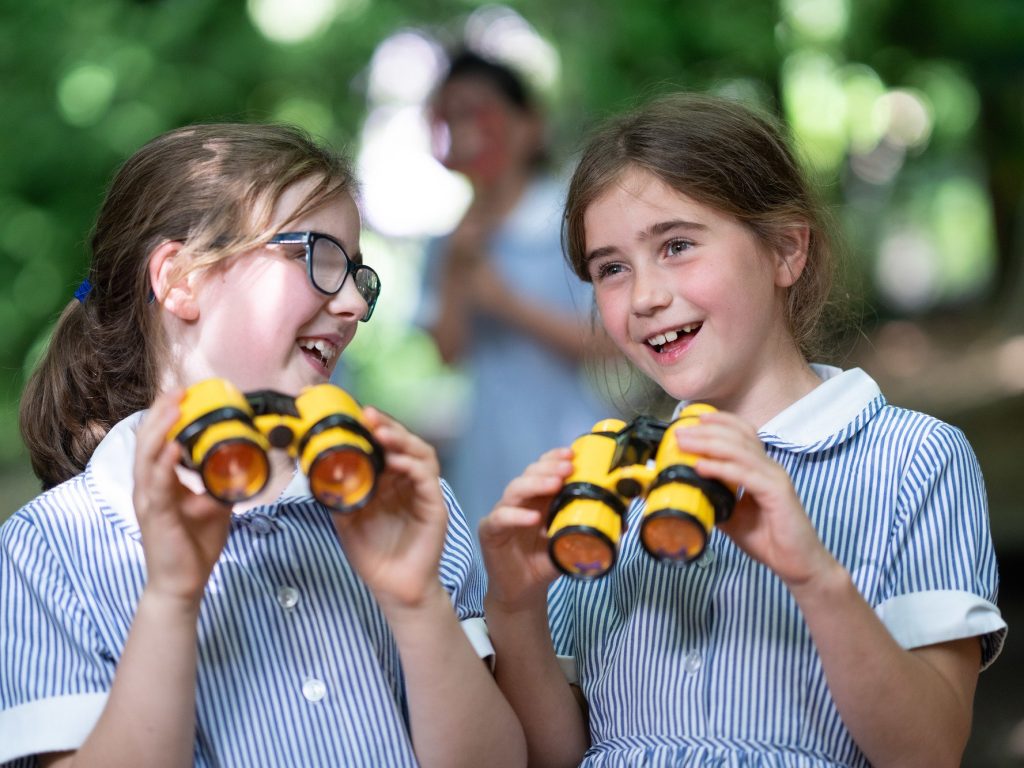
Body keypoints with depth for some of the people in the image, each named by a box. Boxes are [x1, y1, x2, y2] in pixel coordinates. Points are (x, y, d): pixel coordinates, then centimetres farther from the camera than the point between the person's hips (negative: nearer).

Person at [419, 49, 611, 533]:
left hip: (565, 441, -4)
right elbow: (449, 351, 1)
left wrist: (508, 301, -13)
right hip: (487, 451, 4)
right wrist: (456, 271, -12)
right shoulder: (452, 242, 8)